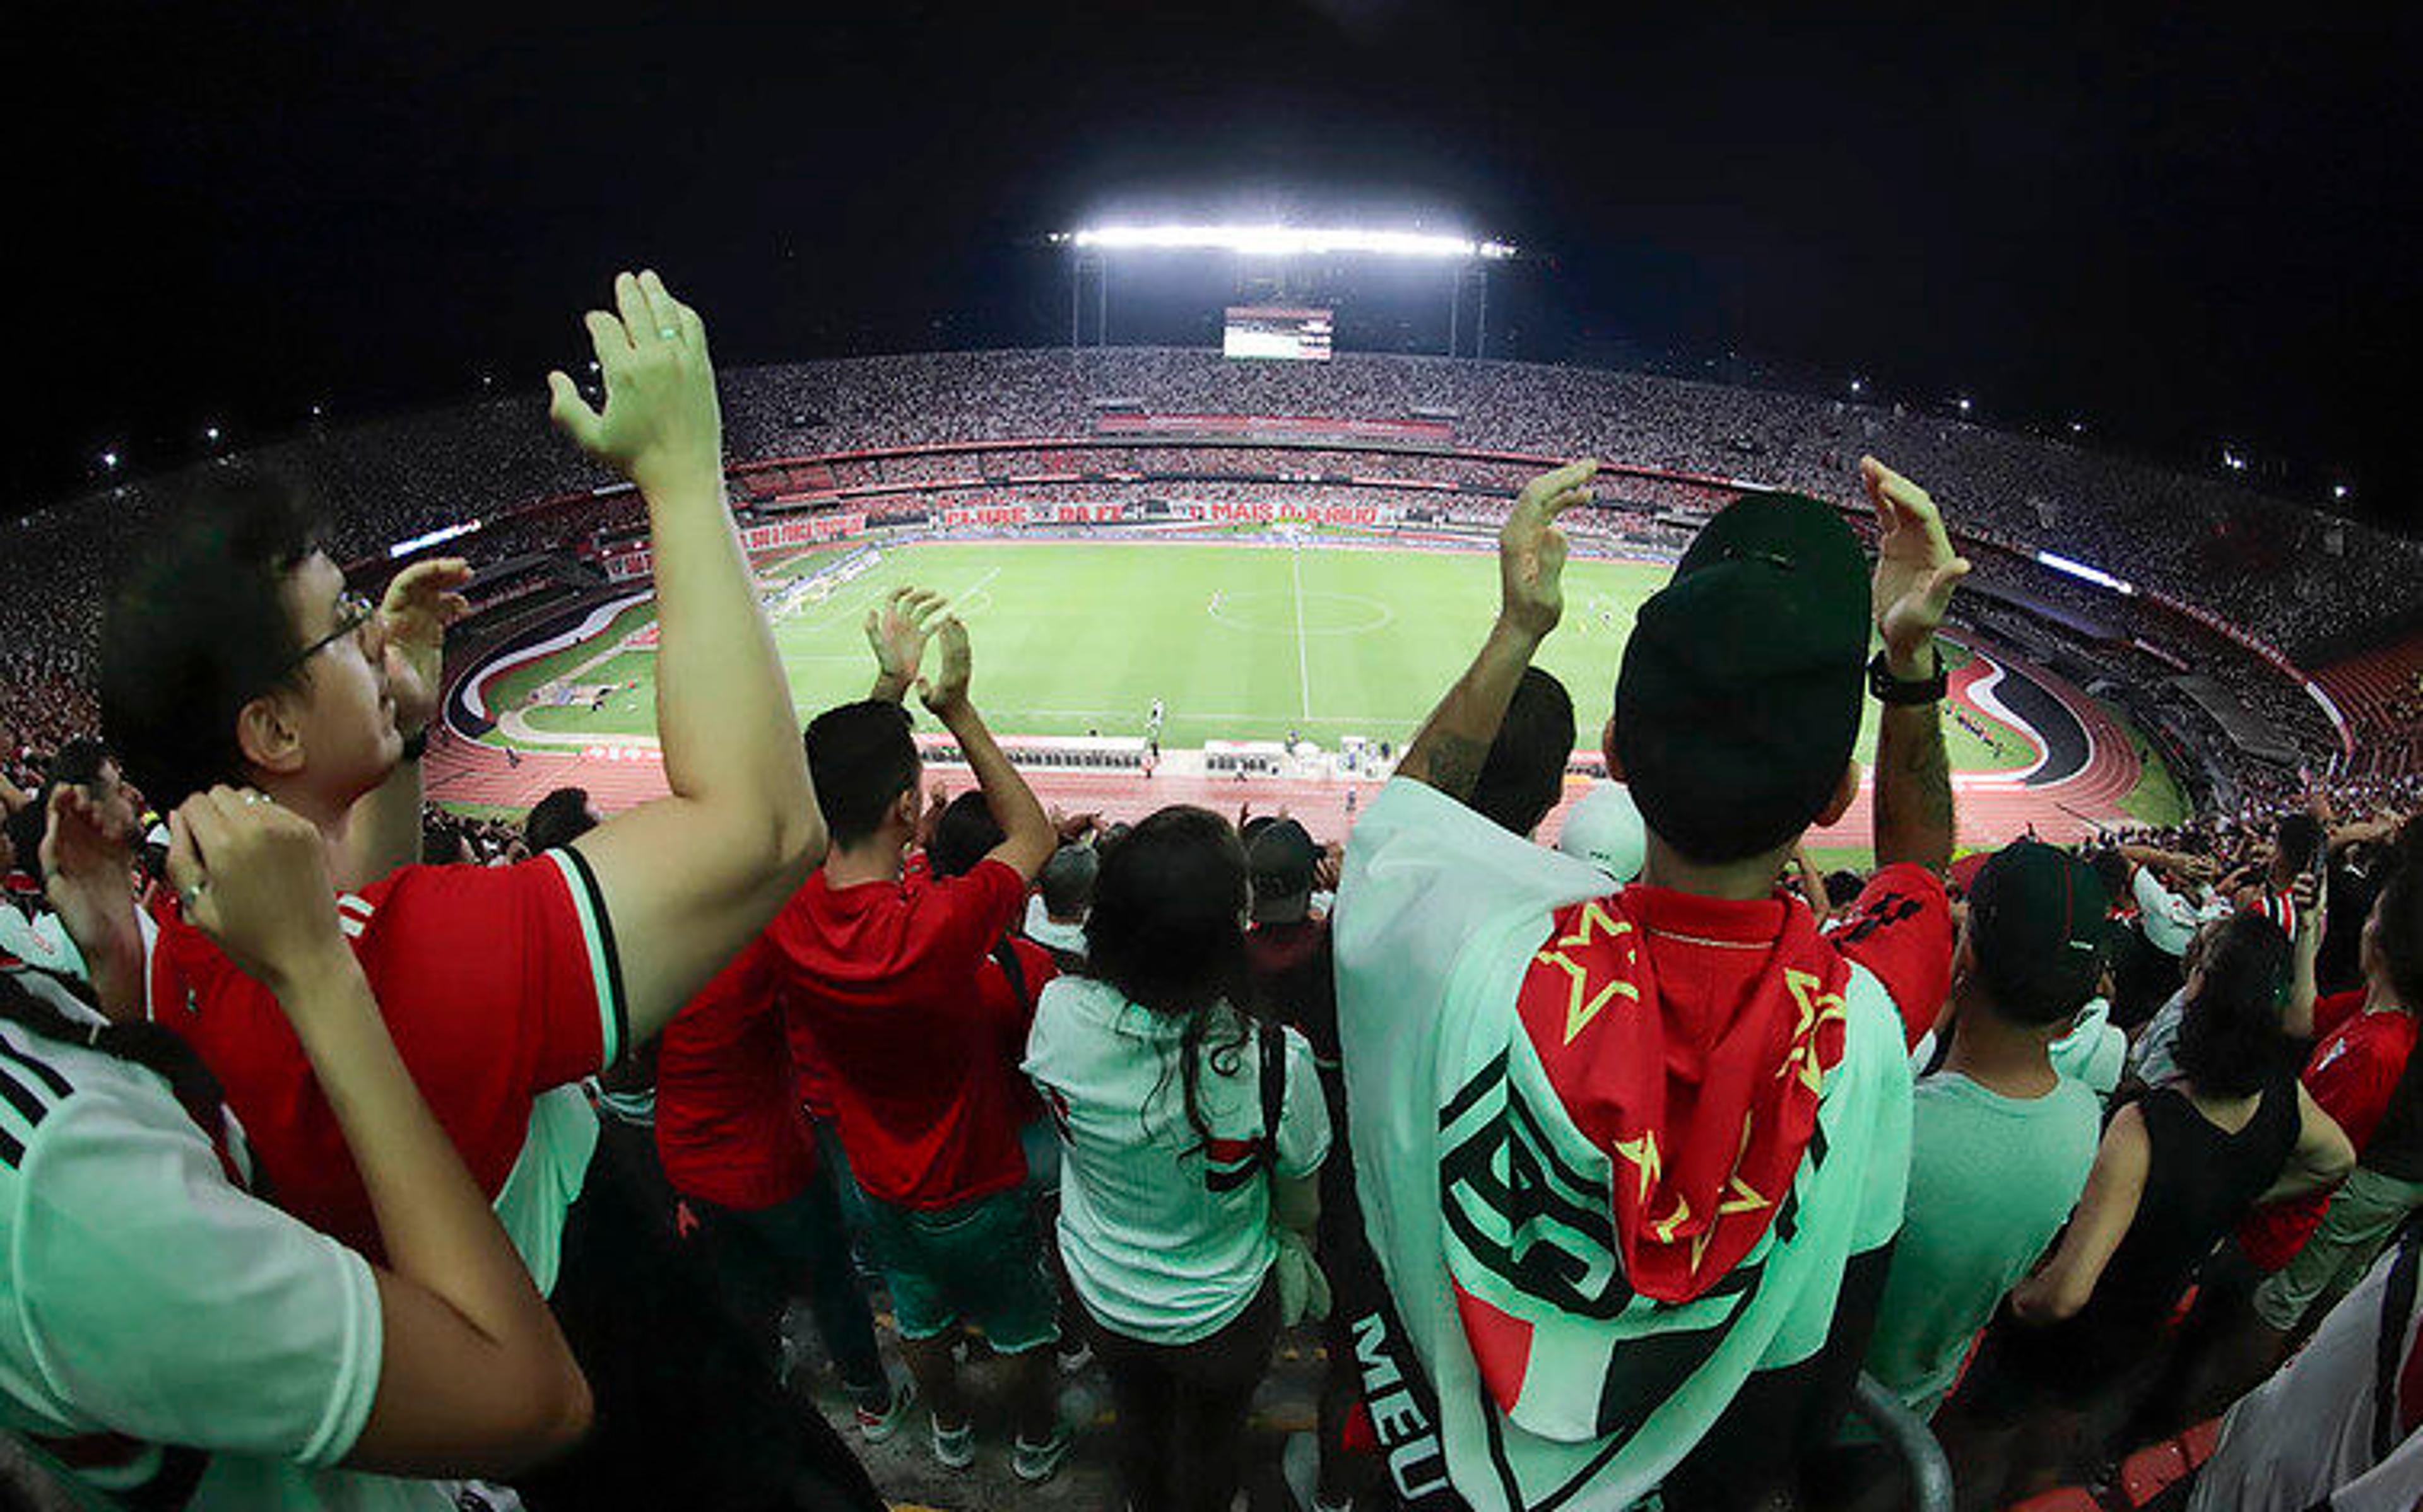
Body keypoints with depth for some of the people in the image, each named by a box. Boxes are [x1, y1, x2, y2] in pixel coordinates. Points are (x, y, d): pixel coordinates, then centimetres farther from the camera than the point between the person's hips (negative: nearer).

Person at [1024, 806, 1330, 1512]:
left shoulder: (1059, 1012, -29)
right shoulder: (1274, 1063, -36)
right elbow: (1300, 1210, -16)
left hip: (1103, 1291, 3)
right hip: (1221, 1311, -2)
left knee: (1139, 1425, 33)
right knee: (1208, 1449, 29)